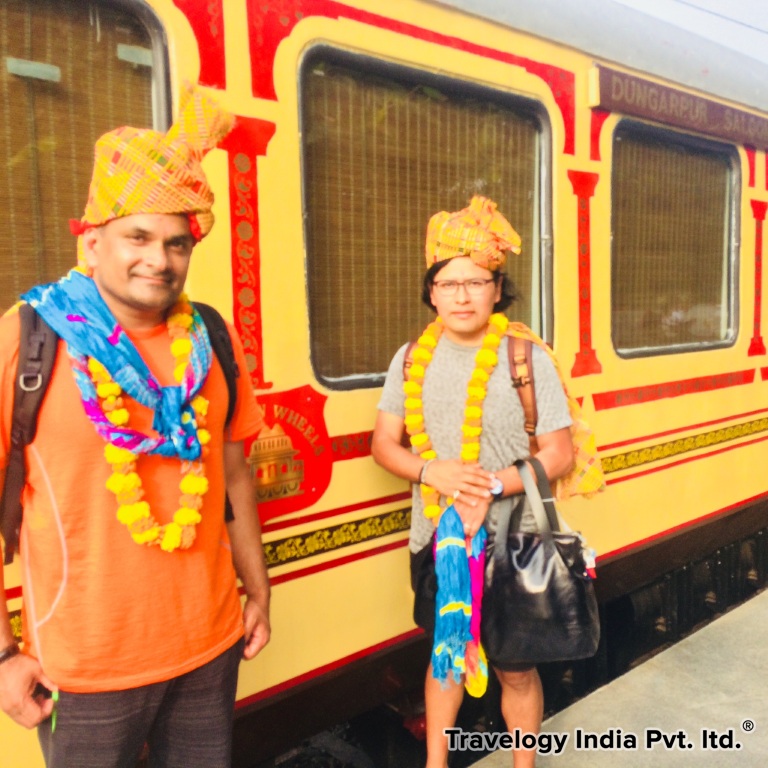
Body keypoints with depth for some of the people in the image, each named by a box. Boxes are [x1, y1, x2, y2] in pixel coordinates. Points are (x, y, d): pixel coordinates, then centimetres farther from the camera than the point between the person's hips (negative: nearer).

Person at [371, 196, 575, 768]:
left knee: (516, 668, 14)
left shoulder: (528, 358, -10)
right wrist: (432, 472, -18)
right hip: (436, 537, 3)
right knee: (445, 654, 23)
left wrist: (493, 486, -24)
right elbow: (385, 443, 2)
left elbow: (560, 455, -9)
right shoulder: (412, 358, 0)